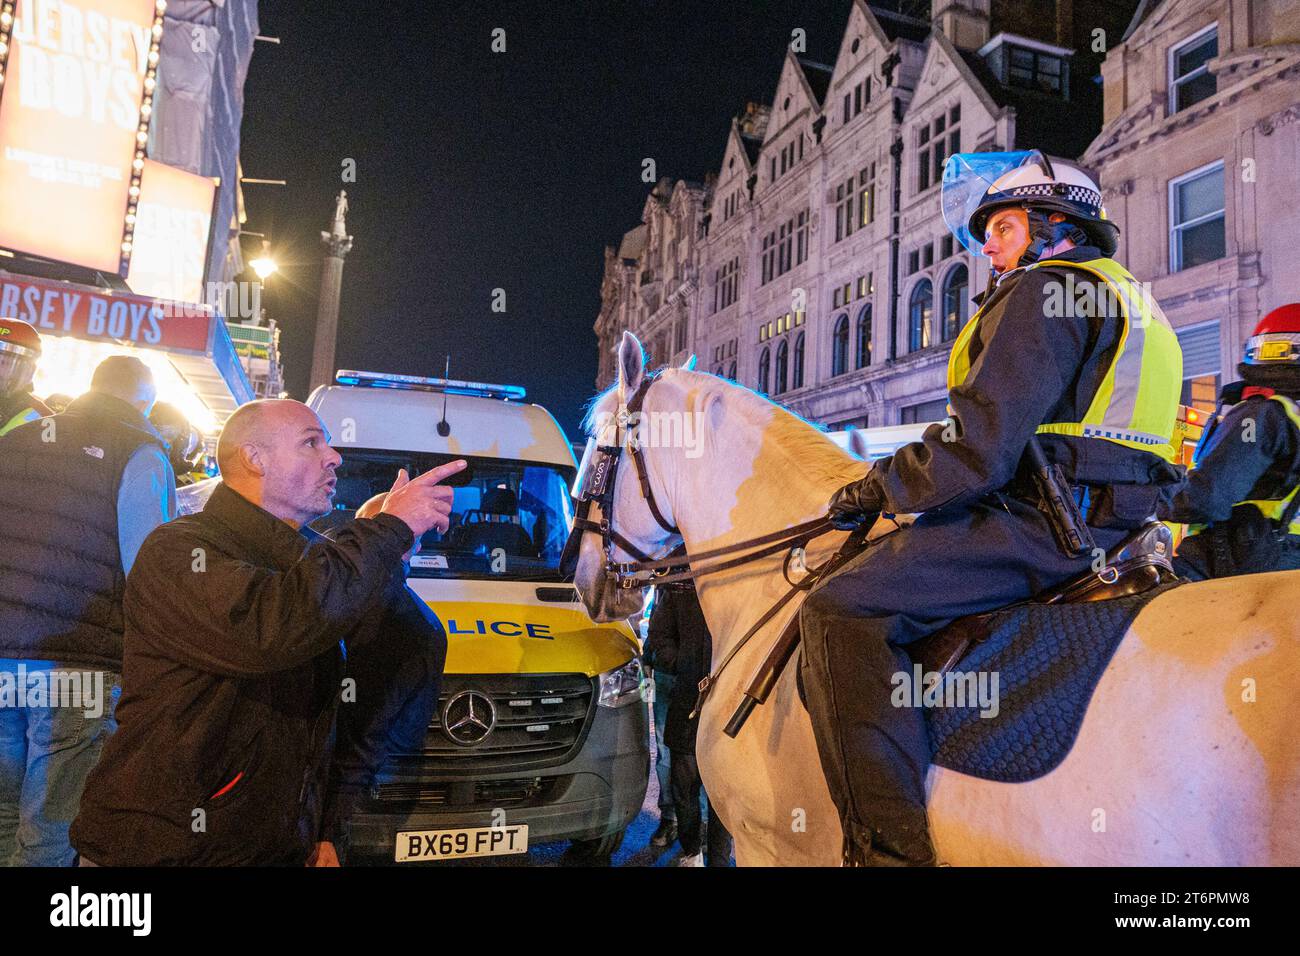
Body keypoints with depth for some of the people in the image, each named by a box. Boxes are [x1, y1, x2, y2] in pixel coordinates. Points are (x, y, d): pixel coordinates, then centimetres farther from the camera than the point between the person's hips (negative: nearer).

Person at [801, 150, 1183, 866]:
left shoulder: (1045, 288, -4)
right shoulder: (1126, 299, 29)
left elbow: (980, 446, -17)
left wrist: (877, 489, -4)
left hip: (1048, 524, -11)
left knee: (841, 610, -22)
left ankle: (890, 846, -26)